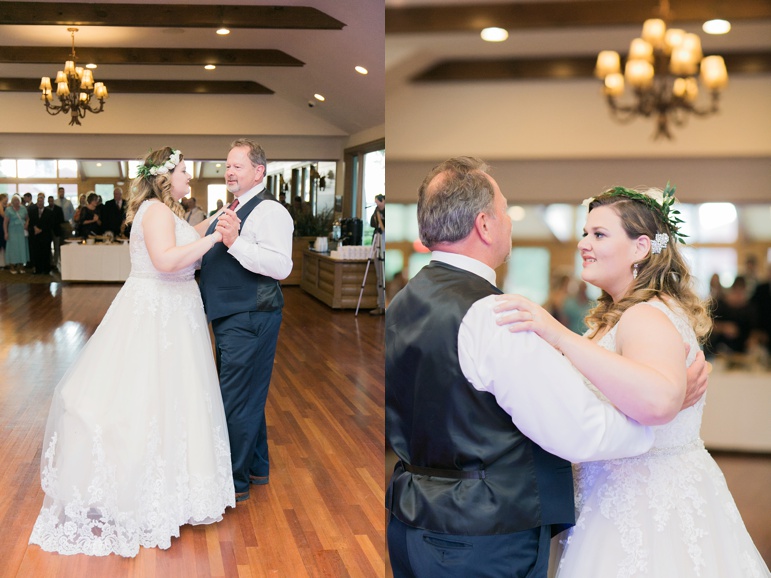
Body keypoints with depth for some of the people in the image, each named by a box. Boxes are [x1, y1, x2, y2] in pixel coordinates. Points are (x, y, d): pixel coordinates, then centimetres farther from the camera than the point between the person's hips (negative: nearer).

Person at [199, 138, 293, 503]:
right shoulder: (230, 211, 16)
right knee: (247, 395, 20)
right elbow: (211, 257, 32)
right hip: (230, 317, 10)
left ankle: (234, 482, 10)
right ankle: (256, 468, 35)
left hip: (249, 319, -10)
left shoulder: (269, 211, -15)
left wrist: (234, 242, -33)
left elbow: (281, 266, -29)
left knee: (236, 399, -3)